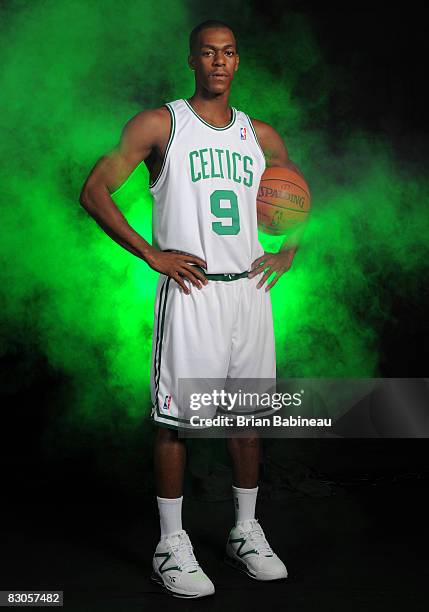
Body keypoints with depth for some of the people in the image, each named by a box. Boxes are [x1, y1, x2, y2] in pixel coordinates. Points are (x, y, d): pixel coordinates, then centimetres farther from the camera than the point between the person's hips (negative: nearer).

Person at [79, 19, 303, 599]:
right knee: (175, 420, 0)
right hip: (191, 291, -5)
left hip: (250, 290, 5)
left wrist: (287, 254, 10)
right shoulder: (160, 124, 0)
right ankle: (171, 546, 13)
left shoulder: (260, 135, 14)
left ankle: (246, 532, 27)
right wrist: (152, 254, -12)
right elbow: (94, 192, -5)